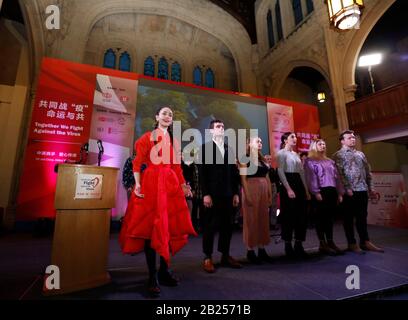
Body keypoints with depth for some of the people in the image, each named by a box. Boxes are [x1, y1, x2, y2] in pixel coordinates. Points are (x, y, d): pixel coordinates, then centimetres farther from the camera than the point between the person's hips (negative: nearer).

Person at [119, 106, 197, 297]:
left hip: (171, 183, 5)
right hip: (151, 183, -5)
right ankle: (153, 276, 8)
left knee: (170, 227, 6)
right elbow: (137, 162, -3)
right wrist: (137, 184, -14)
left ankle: (164, 270, 22)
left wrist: (183, 184, 6)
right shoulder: (147, 137, 5)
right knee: (152, 227, -2)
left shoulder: (174, 140, 18)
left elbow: (176, 166, 15)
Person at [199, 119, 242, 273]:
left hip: (228, 194, 5)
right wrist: (205, 194, -14)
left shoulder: (229, 149, 15)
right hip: (212, 194, -5)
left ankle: (226, 256, 24)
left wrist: (236, 193, 7)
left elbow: (234, 172, 12)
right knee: (210, 227, 3)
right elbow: (202, 172, -7)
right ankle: (208, 258, 16)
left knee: (227, 226, 10)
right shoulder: (205, 147, 0)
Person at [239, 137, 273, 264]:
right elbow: (243, 178, -10)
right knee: (251, 220, -1)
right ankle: (250, 251, 9)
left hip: (264, 191, 7)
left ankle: (262, 250, 19)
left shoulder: (263, 159, 17)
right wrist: (247, 194, -18)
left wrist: (270, 194, 9)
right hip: (251, 190, -6)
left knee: (263, 220, 9)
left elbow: (267, 178, 15)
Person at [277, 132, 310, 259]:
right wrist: (288, 189, -21)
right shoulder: (281, 153, -3)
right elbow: (281, 172, -13)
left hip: (299, 184, 8)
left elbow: (301, 172, 18)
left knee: (302, 215, 7)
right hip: (288, 184, -8)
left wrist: (306, 190, 12)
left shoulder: (296, 154, 20)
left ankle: (298, 245, 17)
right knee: (289, 215, -4)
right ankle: (288, 246, 7)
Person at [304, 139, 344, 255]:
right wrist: (316, 192, -18)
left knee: (330, 217, 9)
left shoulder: (330, 161, 22)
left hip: (332, 191, 6)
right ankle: (322, 244, 4)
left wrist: (340, 192, 10)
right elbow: (311, 177, -9)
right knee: (321, 217, -2)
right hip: (320, 191, -6)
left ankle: (330, 242, 18)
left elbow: (336, 177, 18)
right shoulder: (310, 161, 1)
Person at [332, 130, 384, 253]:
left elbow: (367, 172, 18)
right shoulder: (338, 155, -2)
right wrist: (347, 188, -17)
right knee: (349, 217, 2)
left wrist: (370, 187, 12)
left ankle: (365, 242, 22)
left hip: (362, 189, 6)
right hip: (349, 191, -6)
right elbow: (339, 174, -11)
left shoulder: (361, 154, 18)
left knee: (362, 217, 12)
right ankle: (352, 243, 10)